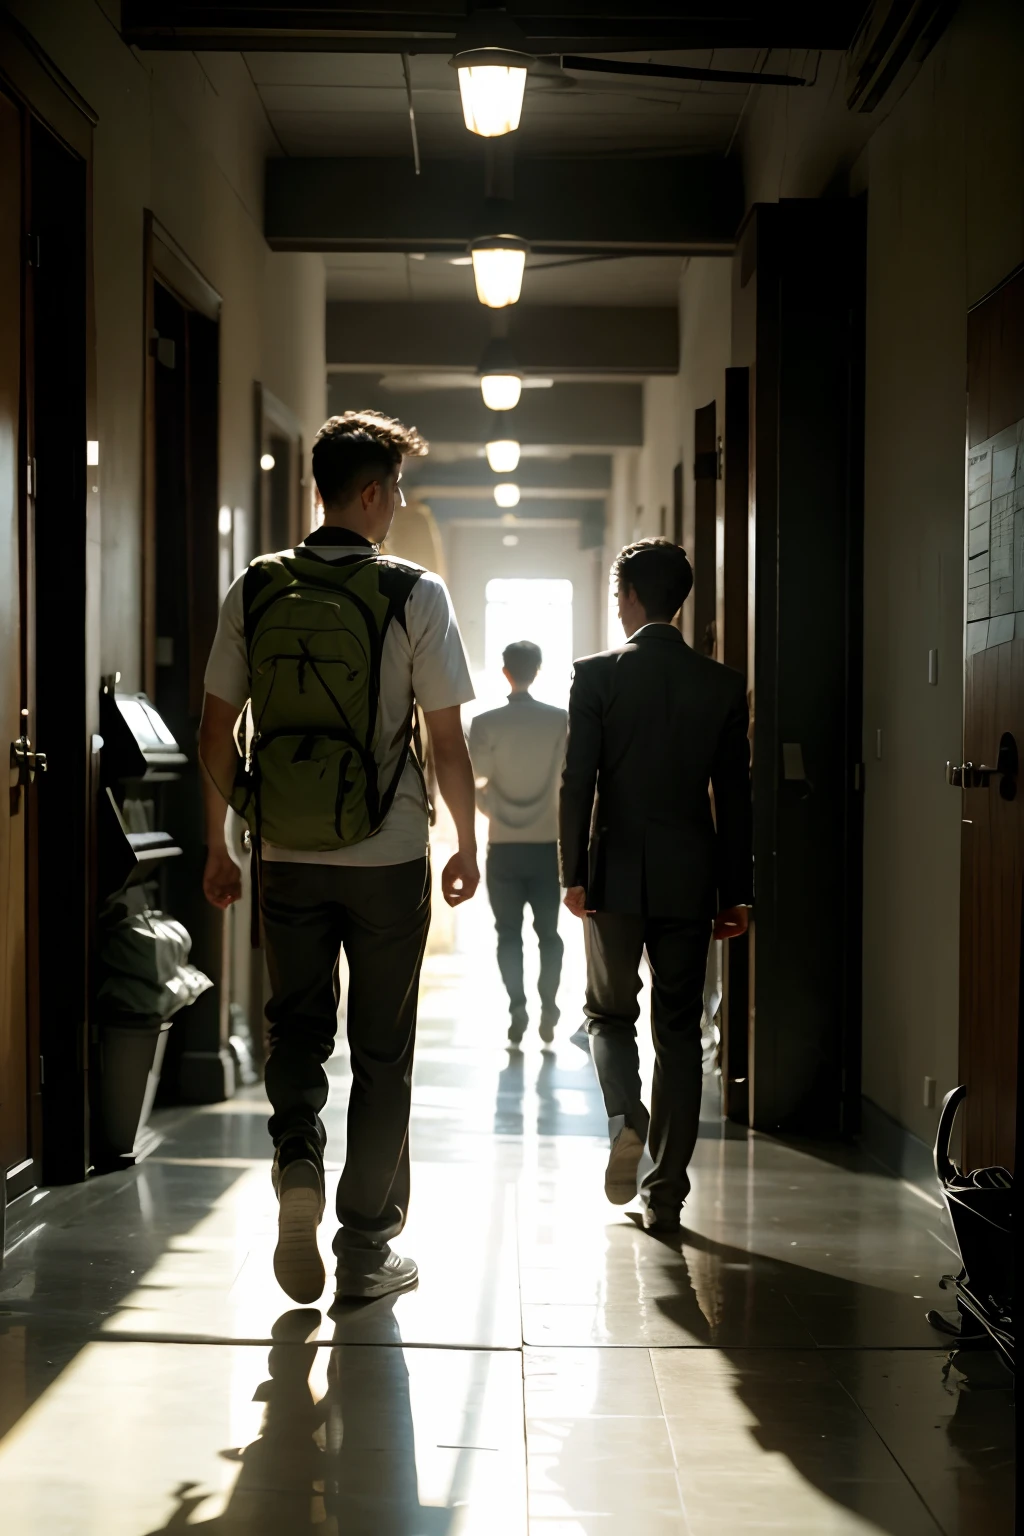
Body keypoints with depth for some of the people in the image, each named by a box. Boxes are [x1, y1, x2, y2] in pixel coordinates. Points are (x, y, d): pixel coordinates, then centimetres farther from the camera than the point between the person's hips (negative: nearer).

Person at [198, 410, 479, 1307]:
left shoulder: (255, 591, 1)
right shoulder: (415, 594, -8)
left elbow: (217, 732, 3)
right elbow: (447, 740, -7)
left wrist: (217, 848, 12)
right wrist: (468, 845, 6)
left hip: (285, 856, 3)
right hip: (387, 859, -2)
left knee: (298, 1024, 19)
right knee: (381, 1049, 9)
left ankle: (297, 1158, -7)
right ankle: (367, 1248, 14)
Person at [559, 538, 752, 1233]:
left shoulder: (597, 675, -6)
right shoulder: (723, 685, 2)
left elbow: (577, 783, -7)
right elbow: (735, 797, 3)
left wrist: (574, 875, 0)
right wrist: (734, 892, 9)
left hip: (615, 875, -2)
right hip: (689, 880, 2)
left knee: (610, 1011, 16)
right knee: (679, 1028, 8)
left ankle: (626, 1117, -12)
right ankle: (666, 1195, 9)